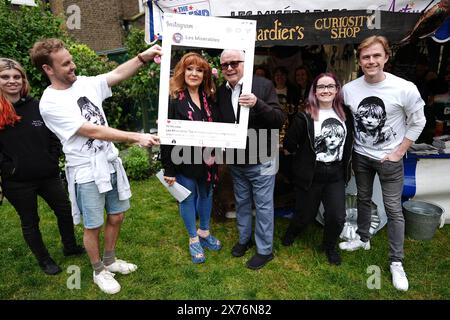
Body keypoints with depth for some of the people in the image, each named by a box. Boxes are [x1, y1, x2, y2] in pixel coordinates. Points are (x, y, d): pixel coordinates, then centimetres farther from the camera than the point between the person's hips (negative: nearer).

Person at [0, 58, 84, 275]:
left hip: (48, 174, 3)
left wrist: (54, 159, -2)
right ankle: (44, 260, 32)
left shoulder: (37, 106, -2)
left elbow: (53, 136, 5)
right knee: (30, 222, 12)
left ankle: (70, 247, 38)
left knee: (64, 210, 15)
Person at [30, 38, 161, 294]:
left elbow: (118, 74, -3)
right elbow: (93, 131, -22)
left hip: (111, 163, 6)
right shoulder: (50, 103, -16)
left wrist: (143, 57, -19)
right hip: (87, 172, -6)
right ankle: (99, 271, 35)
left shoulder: (85, 83, 3)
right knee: (94, 226, 10)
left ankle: (110, 260, 41)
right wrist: (136, 137, -25)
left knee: (117, 216, 17)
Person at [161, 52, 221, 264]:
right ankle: (193, 239, 30)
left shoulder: (208, 97, 3)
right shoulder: (173, 99, -13)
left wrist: (215, 156, 0)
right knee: (188, 198, 11)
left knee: (206, 194, 18)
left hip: (206, 159, 5)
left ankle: (204, 232, 40)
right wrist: (168, 169, -15)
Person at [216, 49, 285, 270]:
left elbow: (279, 119, -18)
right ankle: (244, 238, 43)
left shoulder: (264, 85, -12)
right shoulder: (221, 92, 1)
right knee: (241, 202, 21)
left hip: (261, 161, -4)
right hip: (235, 161, 5)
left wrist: (257, 104, -34)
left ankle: (265, 250, 27)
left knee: (263, 206, 9)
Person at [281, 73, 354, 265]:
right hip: (310, 176, -3)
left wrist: (345, 165, 10)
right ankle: (290, 234, 43)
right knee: (306, 215, 9)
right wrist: (306, 158, 2)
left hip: (336, 175, 3)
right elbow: (289, 146, -7)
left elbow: (349, 143, 16)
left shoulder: (345, 114, 4)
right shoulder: (305, 117, -10)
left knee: (337, 217, -4)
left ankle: (330, 246, 27)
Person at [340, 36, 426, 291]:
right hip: (360, 156, 3)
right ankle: (363, 239, 40)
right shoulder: (349, 89, -8)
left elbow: (417, 122, -5)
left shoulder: (405, 89, -17)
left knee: (394, 209, 2)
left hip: (389, 158, -3)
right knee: (363, 200, 19)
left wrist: (399, 152, -9)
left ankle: (396, 262, 17)